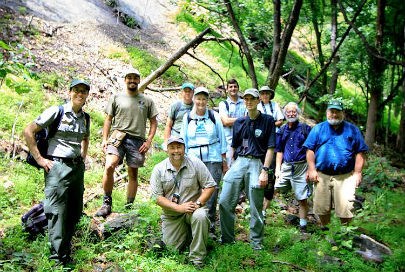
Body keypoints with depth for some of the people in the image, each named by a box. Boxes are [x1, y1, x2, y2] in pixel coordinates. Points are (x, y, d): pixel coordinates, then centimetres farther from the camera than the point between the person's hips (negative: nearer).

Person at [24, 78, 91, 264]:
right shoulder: (56, 112, -7)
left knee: (76, 211, 12)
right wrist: (39, 159, -10)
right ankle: (58, 258, 2)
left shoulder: (85, 118, 11)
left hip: (77, 167, 7)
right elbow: (28, 131, -8)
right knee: (58, 212, -6)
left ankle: (65, 246, 31)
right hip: (57, 167, -7)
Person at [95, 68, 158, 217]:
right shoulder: (116, 98, 10)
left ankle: (129, 206, 17)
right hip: (118, 136, -1)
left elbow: (153, 122, 13)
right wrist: (104, 139, 2)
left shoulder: (147, 100, 11)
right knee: (109, 167, -22)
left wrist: (149, 140, 1)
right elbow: (108, 119, 11)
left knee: (133, 174, 6)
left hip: (137, 140, 2)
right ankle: (107, 203, -10)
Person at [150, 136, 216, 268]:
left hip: (192, 209, -1)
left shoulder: (195, 163, -6)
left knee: (200, 216, -34)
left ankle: (197, 259, -17)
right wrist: (179, 208, -20)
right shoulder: (159, 169, -5)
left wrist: (198, 203, -19)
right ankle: (185, 231, 32)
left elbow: (210, 186, -4)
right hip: (171, 215, 2)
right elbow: (157, 197, -8)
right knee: (172, 247, -2)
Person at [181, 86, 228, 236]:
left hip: (213, 159, -1)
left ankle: (210, 225, 6)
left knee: (212, 192, -5)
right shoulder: (187, 117, 9)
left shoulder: (214, 116, 6)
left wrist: (224, 161, 7)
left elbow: (222, 139, 9)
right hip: (194, 159, 1)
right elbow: (184, 140, 14)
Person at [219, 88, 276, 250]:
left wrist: (265, 170, -11)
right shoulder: (239, 122, 14)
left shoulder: (267, 121, 2)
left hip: (257, 163, -4)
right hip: (239, 162, 4)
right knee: (224, 202, -2)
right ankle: (227, 238, 13)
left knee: (256, 207, 3)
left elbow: (270, 148, -3)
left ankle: (256, 242, 19)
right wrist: (228, 166, 10)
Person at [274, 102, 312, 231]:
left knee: (303, 198, 3)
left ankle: (303, 226, 15)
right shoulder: (282, 130, 10)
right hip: (286, 166, 3)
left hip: (301, 168, -3)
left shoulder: (305, 128, 0)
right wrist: (277, 168, 6)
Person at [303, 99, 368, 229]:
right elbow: (310, 150, 5)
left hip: (345, 177, -1)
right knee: (322, 208, 9)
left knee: (345, 209, -6)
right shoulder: (318, 129, 9)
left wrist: (357, 173, -3)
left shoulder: (352, 130, 8)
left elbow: (360, 152, 5)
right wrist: (312, 170, -2)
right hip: (321, 176, 2)